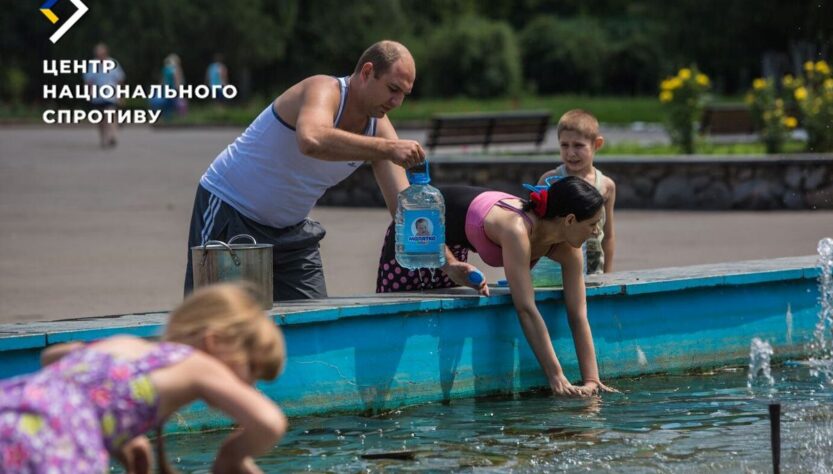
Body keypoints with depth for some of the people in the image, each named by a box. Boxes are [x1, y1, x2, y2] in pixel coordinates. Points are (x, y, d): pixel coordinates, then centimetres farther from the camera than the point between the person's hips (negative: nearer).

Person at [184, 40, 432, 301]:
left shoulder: (379, 127, -2)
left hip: (290, 229, 8)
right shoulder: (325, 91, -24)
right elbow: (311, 140, -49)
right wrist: (388, 149, -49)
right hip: (228, 209, -8)